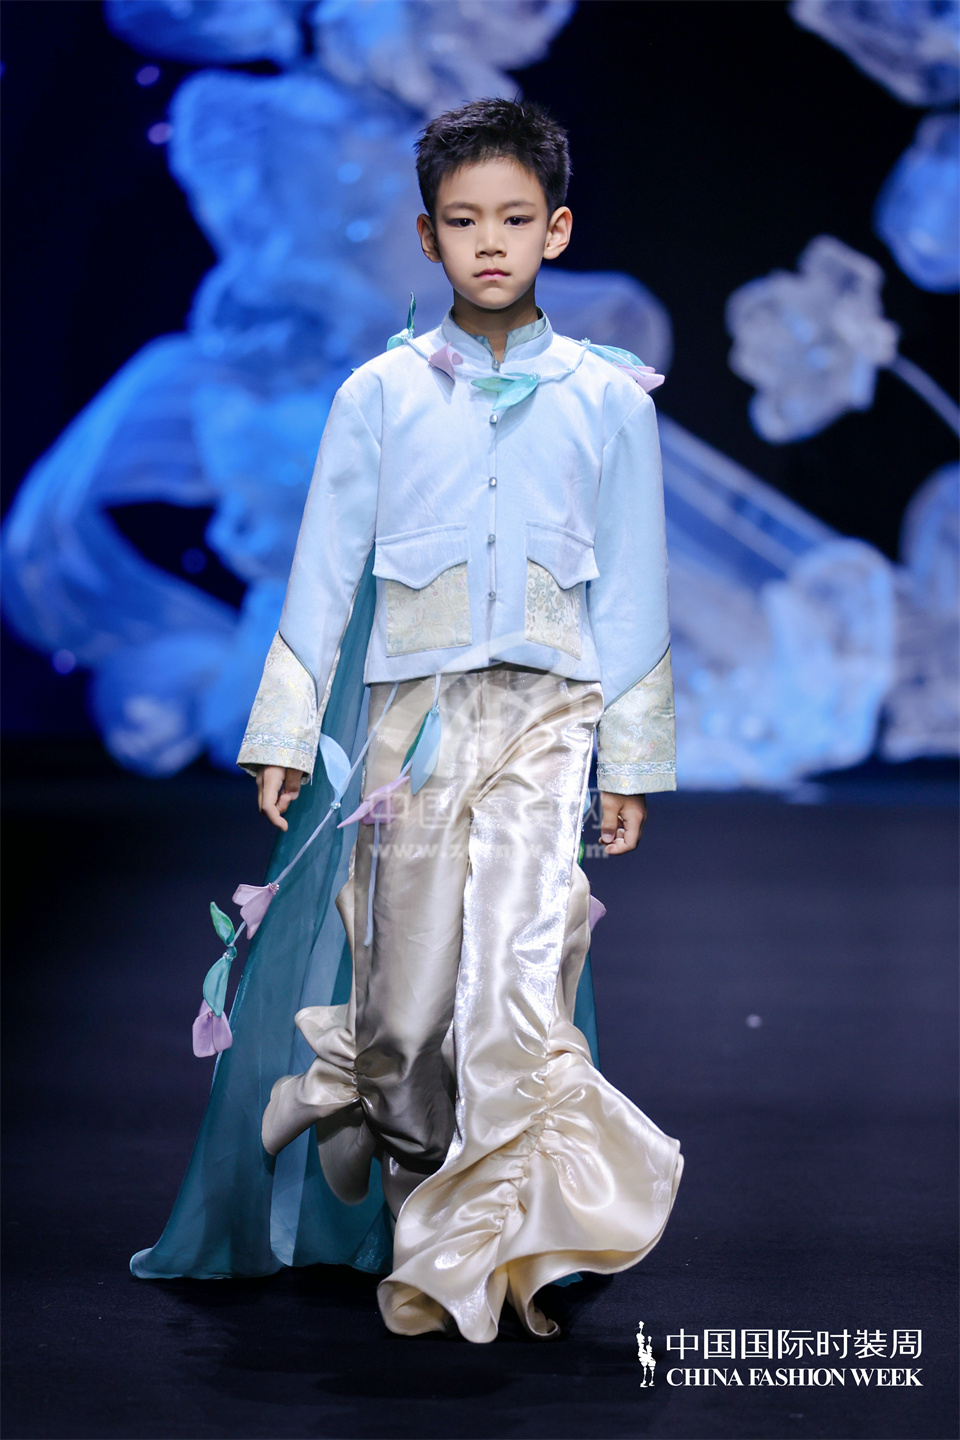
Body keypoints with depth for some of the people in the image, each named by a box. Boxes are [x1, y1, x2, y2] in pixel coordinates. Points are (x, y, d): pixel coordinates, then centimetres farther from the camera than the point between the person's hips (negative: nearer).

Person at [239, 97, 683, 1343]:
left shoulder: (611, 399, 5)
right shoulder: (380, 393, 5)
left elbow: (632, 587, 9)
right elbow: (324, 569, 8)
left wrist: (632, 760, 9)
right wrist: (282, 734, 7)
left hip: (545, 715, -1)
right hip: (414, 712, 1)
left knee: (516, 980, -12)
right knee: (407, 992, 3)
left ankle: (480, 1250, 1)